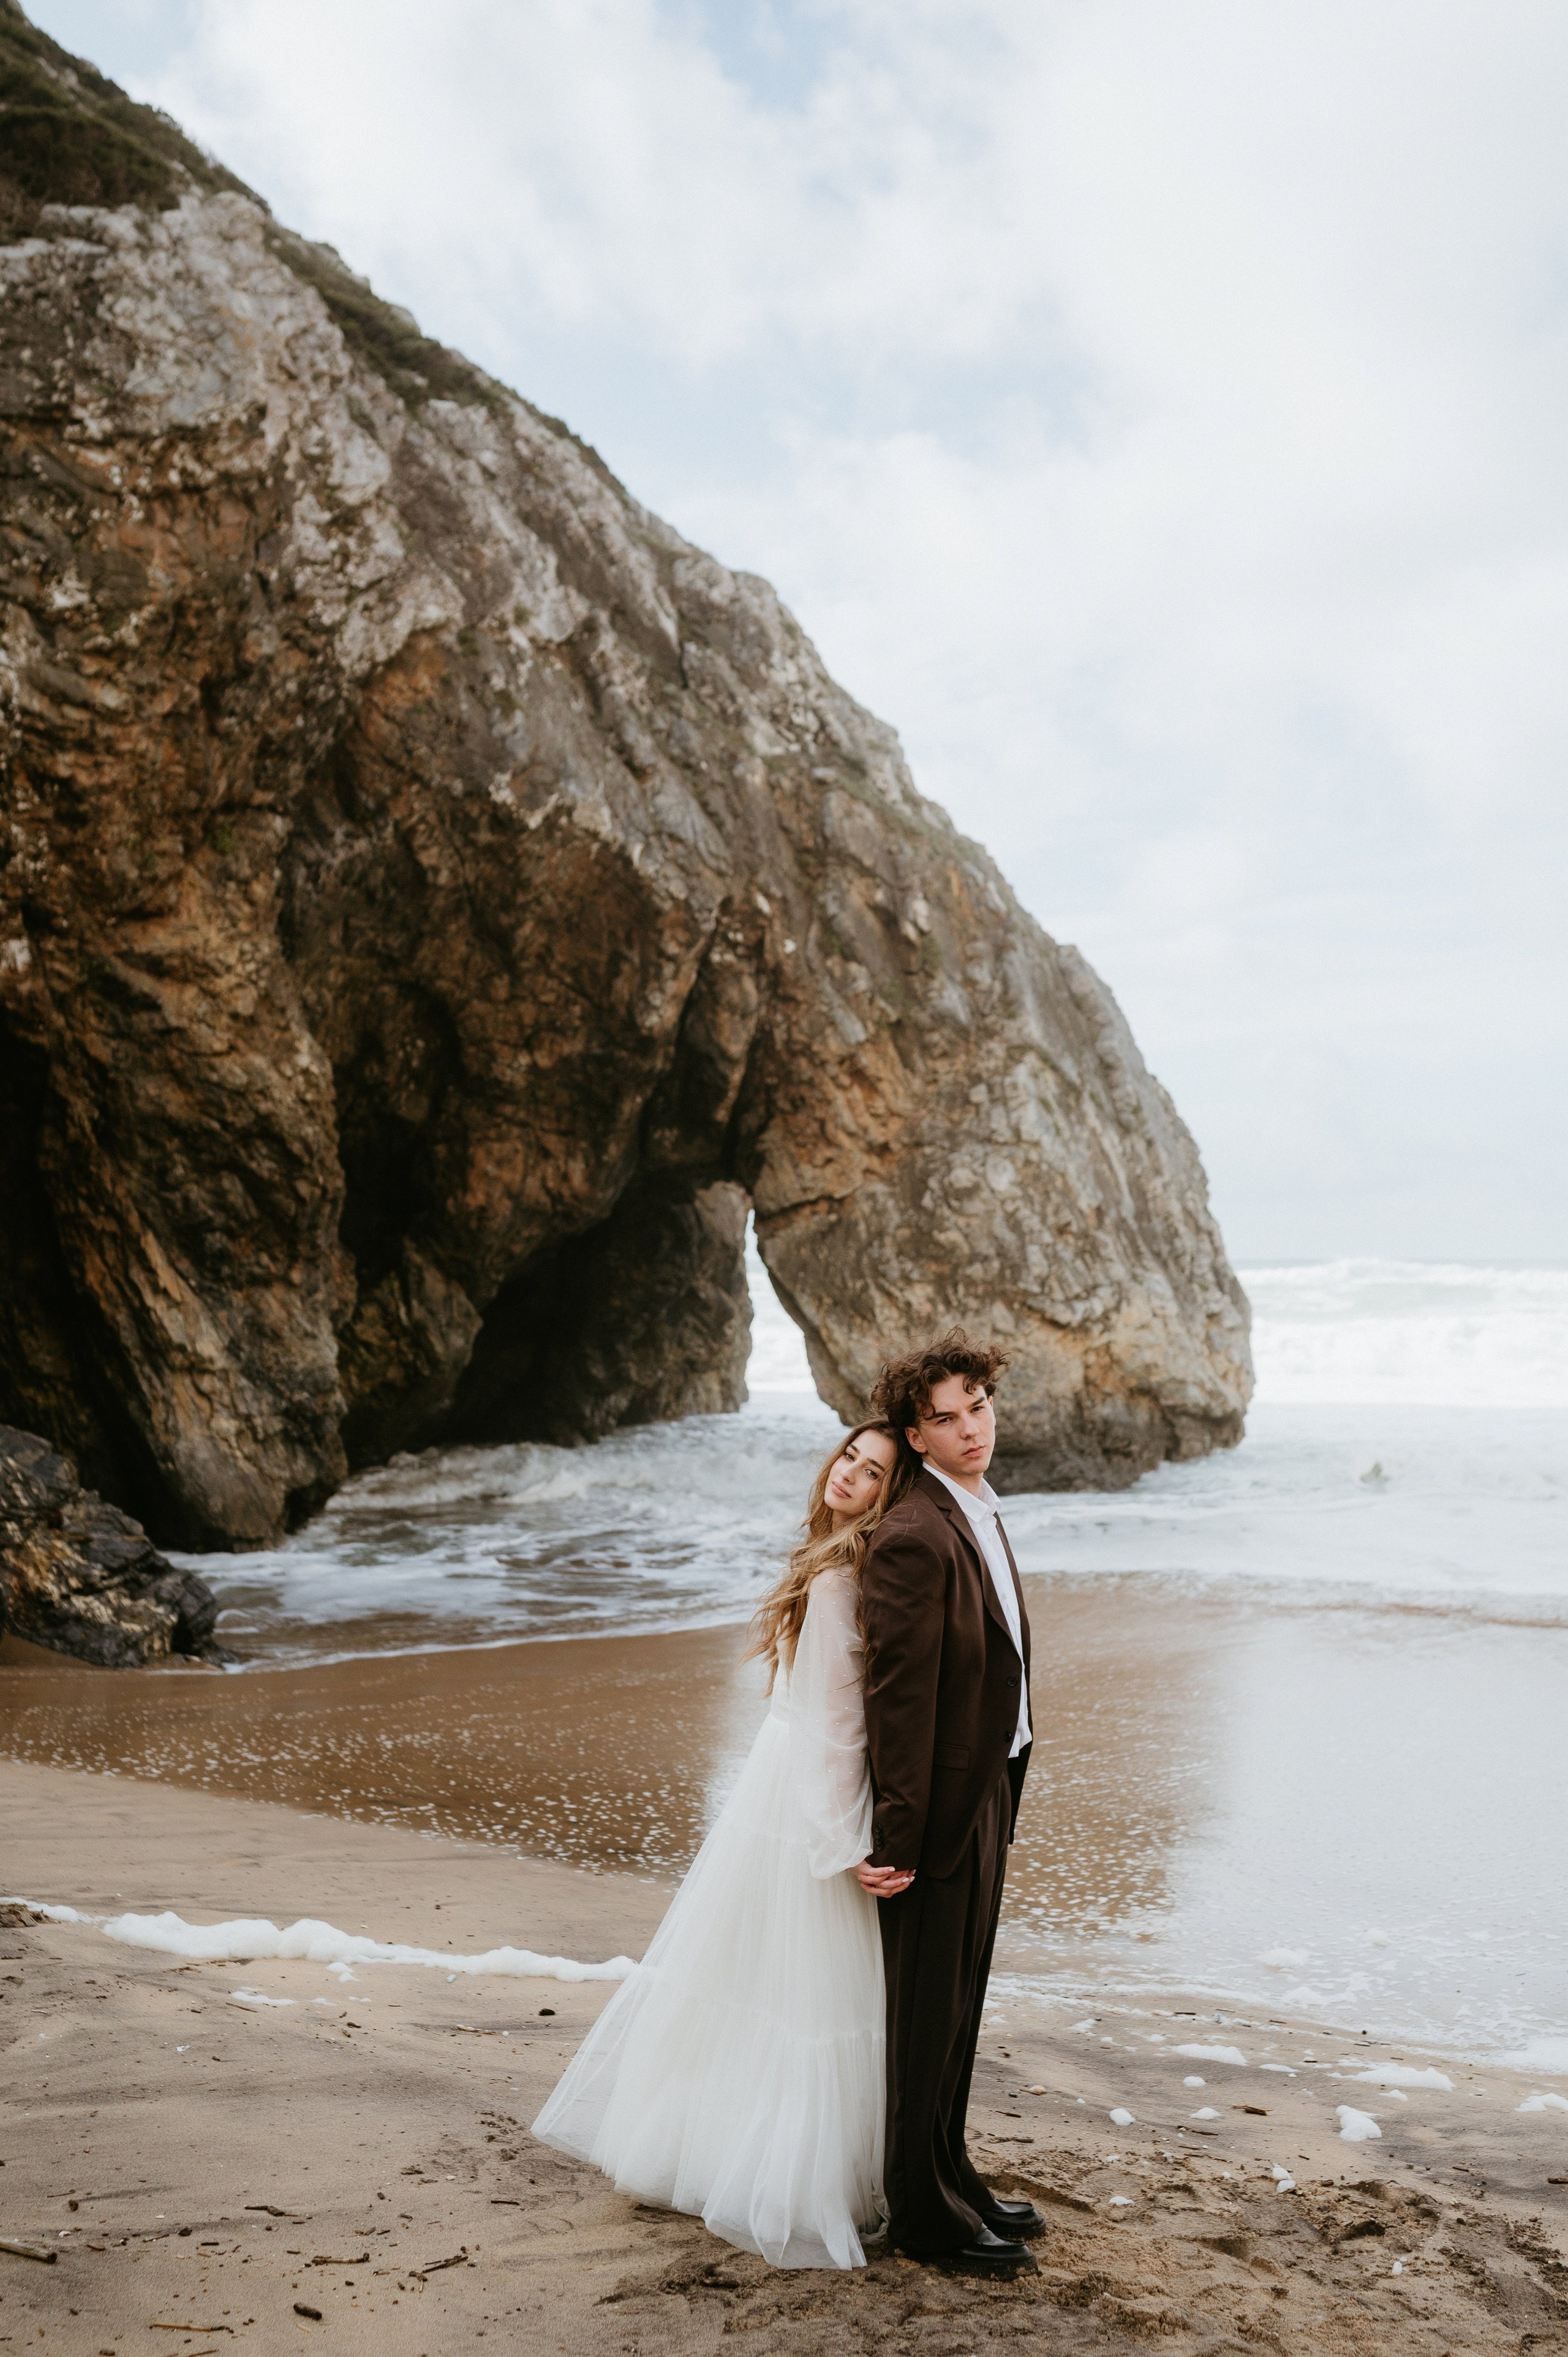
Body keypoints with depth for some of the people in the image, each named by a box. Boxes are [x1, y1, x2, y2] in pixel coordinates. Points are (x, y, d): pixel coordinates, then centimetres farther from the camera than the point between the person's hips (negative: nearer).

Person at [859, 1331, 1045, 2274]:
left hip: (989, 1792, 9)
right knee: (927, 2012, 5)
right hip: (941, 1803, -9)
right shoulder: (913, 1539, -21)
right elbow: (898, 1699, -22)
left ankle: (952, 2174, 34)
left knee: (961, 2003, 20)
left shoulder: (980, 1517, 9)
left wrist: (1002, 1790, 17)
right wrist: (898, 1836, -21)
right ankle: (925, 2212, 19)